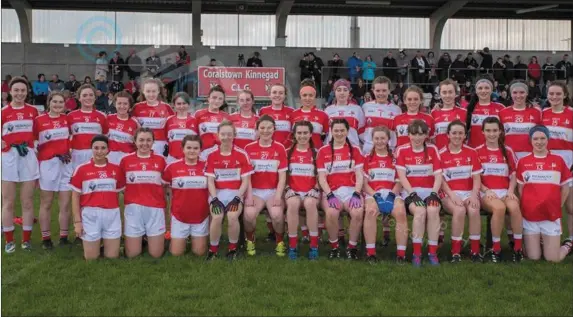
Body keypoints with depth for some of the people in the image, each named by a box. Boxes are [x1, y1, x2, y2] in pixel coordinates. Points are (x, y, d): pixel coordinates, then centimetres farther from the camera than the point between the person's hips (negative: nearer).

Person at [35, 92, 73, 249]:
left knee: (65, 204, 4)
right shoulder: (39, 120, -4)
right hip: (47, 164, -3)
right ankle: (46, 238, 13)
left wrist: (68, 151, 9)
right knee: (46, 204, 6)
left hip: (66, 164, 3)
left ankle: (64, 237, 12)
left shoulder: (67, 119, 7)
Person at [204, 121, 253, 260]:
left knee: (233, 216, -28)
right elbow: (210, 180, 1)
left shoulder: (242, 154, -1)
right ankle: (213, 249, -4)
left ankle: (233, 249, -3)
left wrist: (237, 198, -13)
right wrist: (215, 199, -13)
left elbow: (245, 180, -1)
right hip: (217, 192, 1)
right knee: (217, 217, -28)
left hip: (235, 192, -1)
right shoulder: (211, 155, 2)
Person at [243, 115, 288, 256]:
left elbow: (282, 175, 0)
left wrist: (278, 196, -12)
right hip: (255, 190, 0)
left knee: (277, 214, -29)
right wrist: (249, 195, -10)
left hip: (273, 190, 0)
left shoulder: (280, 148, 2)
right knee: (249, 214, -28)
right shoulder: (249, 148, 4)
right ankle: (250, 240, 2)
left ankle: (280, 242, -1)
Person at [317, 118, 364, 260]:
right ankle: (334, 246, -9)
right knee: (331, 213, -33)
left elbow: (359, 175, 5)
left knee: (358, 213, -30)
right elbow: (322, 177, 3)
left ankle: (352, 247, -8)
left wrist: (356, 194, -11)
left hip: (351, 190, 1)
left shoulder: (355, 150, 12)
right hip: (332, 191, -1)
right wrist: (330, 195, -13)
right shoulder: (323, 151, 8)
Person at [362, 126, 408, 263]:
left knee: (401, 212, -33)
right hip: (372, 193, -1)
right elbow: (364, 183, 6)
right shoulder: (367, 159, 14)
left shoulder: (395, 158, 16)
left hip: (391, 194, 1)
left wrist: (391, 194, -10)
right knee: (370, 211, -36)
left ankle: (401, 253, -28)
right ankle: (370, 252, -30)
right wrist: (375, 195, -11)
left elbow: (399, 182, 9)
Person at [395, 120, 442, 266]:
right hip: (410, 191, -2)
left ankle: (433, 252, -22)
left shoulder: (432, 149, 9)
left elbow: (438, 175, 3)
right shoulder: (402, 150, 3)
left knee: (433, 211, -31)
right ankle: (417, 253, -24)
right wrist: (412, 193, -16)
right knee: (420, 211, -33)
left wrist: (434, 193, -12)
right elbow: (401, 176, -4)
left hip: (429, 190, 2)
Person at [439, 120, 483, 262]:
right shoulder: (441, 154, 1)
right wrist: (452, 195, -16)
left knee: (474, 210, -31)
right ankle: (455, 251, -22)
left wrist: (474, 195, -13)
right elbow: (441, 179, -2)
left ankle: (475, 250, -18)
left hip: (468, 192, 2)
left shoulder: (471, 152, 8)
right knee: (459, 210, -33)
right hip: (449, 193, -2)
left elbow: (476, 177, 4)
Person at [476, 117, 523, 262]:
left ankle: (518, 248, -21)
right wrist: (487, 190, -12)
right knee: (499, 207, -36)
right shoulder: (477, 151, 5)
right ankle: (496, 248, -22)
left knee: (514, 207, -33)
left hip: (505, 191, 2)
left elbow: (513, 175, 12)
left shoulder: (507, 151, 13)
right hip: (486, 193, -2)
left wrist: (511, 191, -6)